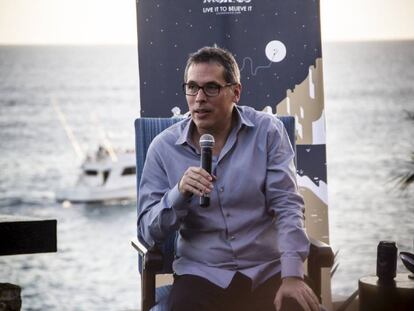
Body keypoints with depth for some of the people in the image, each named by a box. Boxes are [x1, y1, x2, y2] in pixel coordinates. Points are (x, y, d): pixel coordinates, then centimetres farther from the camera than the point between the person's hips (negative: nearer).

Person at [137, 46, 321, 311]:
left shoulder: (267, 131, -1)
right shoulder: (164, 147, 1)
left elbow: (287, 206, -6)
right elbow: (149, 232, 1)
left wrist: (292, 276, -19)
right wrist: (179, 193, -18)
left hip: (268, 271, 0)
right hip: (202, 276, 0)